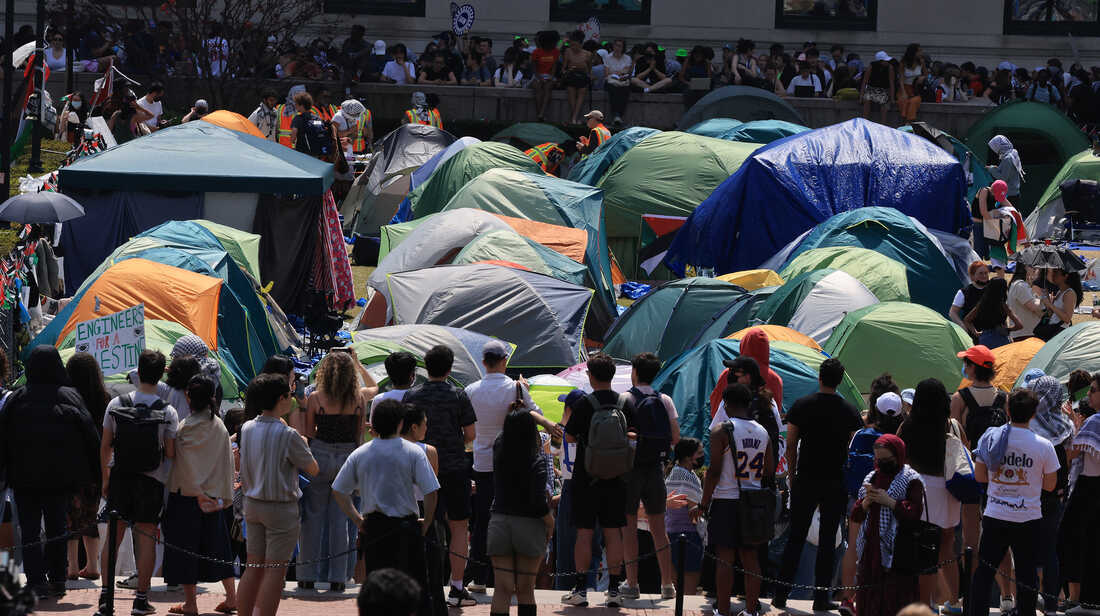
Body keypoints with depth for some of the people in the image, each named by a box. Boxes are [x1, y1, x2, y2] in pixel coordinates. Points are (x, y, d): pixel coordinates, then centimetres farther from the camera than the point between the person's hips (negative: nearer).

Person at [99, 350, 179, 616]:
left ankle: (106, 594, 5)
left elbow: (105, 447, 2)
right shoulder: (167, 412, -9)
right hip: (152, 482, -2)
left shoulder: (116, 405, -3)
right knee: (146, 536, 4)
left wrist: (105, 479, 12)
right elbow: (171, 453, -10)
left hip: (119, 477, 2)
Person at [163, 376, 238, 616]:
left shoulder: (186, 427, -12)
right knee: (216, 545, 14)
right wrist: (225, 495, 11)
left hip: (186, 496, -5)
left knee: (186, 547, 2)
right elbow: (228, 462, 6)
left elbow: (185, 464, -16)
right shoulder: (219, 426, 3)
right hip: (214, 494, 5)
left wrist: (197, 492, -10)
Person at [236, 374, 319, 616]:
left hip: (252, 504, 6)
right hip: (281, 508, -6)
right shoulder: (287, 435, -17)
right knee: (275, 569, -2)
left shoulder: (247, 429, 2)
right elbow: (313, 469, -6)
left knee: (254, 566, 12)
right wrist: (303, 445, 13)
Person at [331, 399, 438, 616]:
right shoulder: (413, 452, -8)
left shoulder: (360, 454, 3)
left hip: (373, 525, 3)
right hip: (406, 525, -3)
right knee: (417, 586, 3)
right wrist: (427, 521, 1)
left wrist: (357, 519, 12)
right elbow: (430, 492, -13)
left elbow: (338, 492, 7)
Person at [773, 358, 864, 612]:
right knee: (828, 540, 5)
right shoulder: (849, 411, -2)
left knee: (796, 538, 7)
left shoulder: (801, 406, -2)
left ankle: (781, 595, 6)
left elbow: (790, 446, -1)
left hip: (805, 480, 0)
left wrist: (792, 475, 9)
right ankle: (821, 597, 5)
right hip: (836, 482, 0)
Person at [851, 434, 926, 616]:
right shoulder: (872, 478, 16)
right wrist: (867, 501, -6)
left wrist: (889, 502, -18)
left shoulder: (911, 480, -3)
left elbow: (915, 513, -14)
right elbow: (855, 516, 14)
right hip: (871, 550, 6)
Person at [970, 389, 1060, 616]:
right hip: (1028, 519, -2)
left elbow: (979, 475, 3)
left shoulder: (990, 437, -4)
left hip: (995, 516, 2)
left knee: (984, 571, 9)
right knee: (1026, 574, 9)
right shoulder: (1043, 446, -9)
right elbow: (1050, 485, -1)